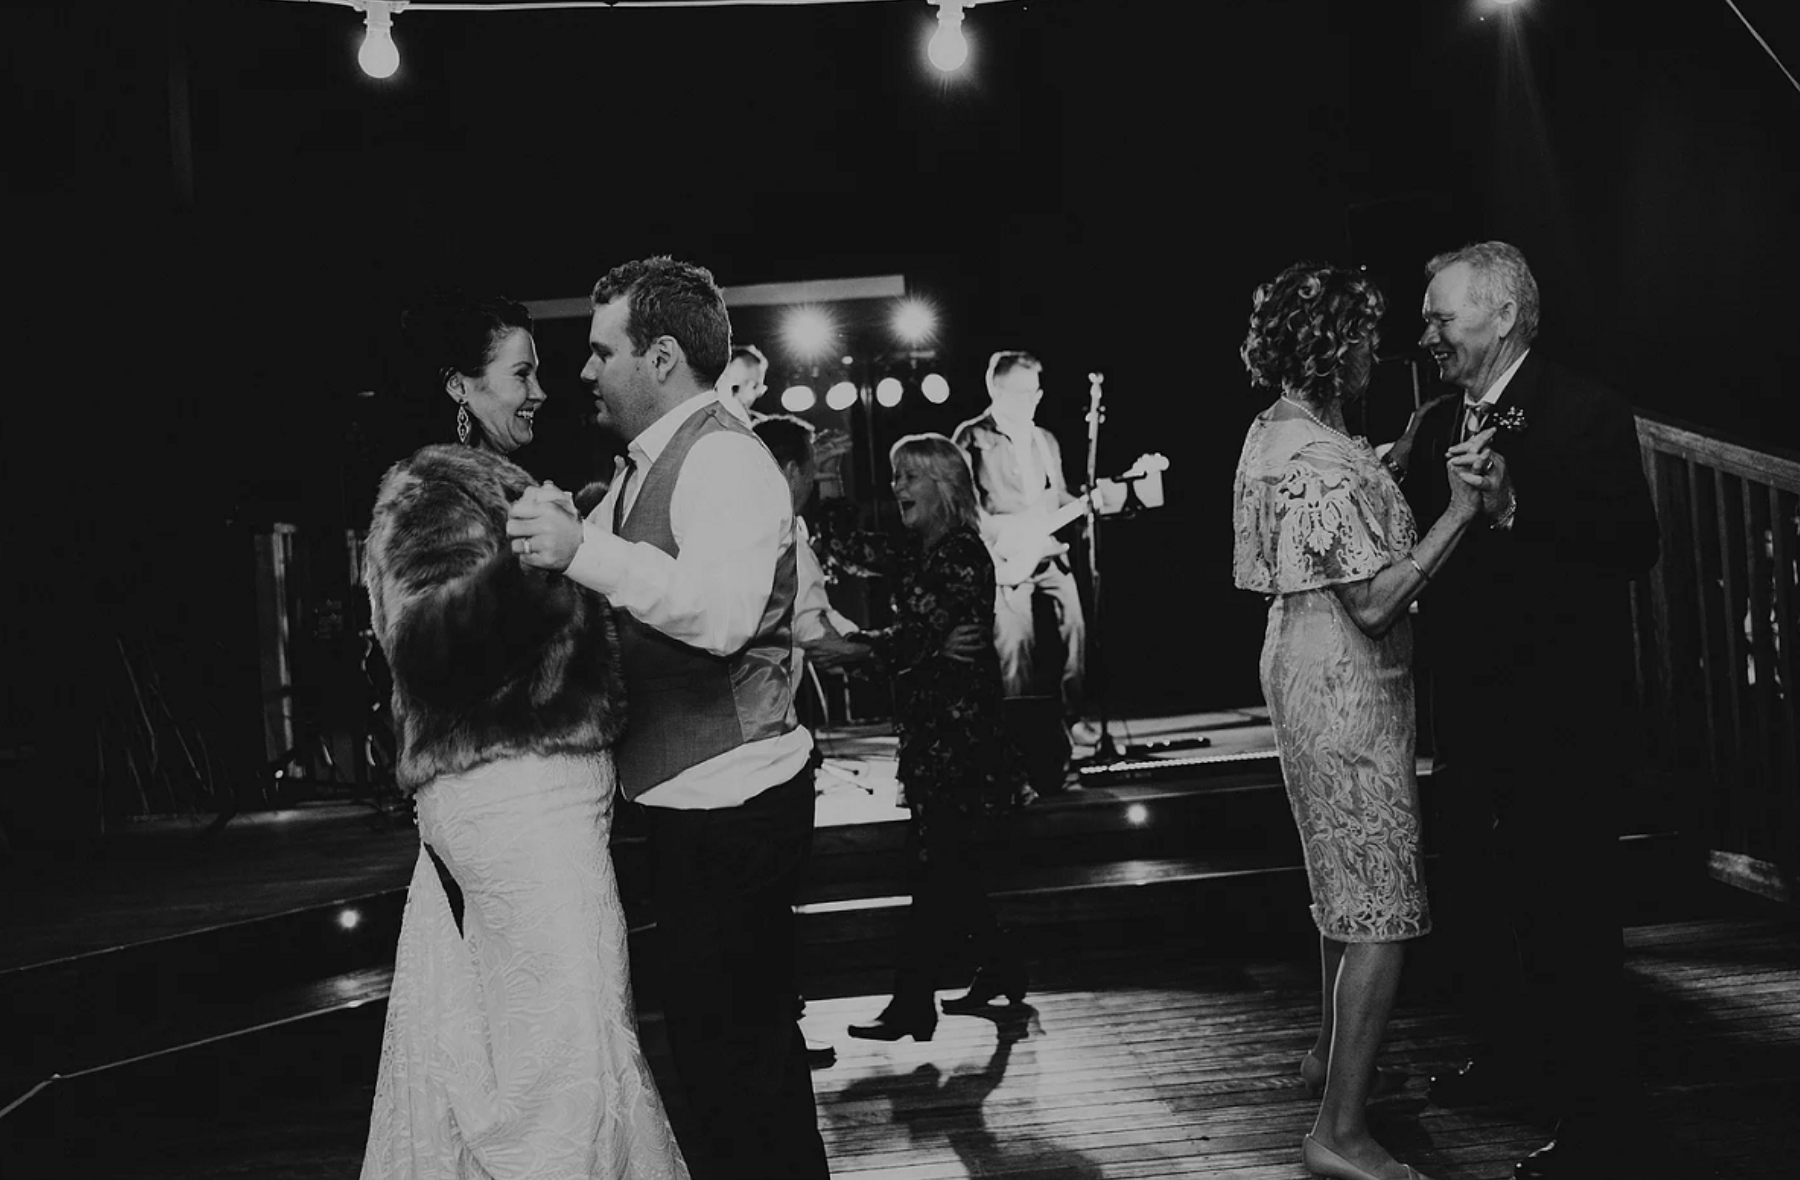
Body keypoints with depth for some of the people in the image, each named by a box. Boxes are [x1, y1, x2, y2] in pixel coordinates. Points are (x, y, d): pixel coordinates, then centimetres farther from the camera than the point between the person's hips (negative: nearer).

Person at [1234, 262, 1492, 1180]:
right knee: (1383, 908, -8)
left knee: (1344, 879, 24)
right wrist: (1460, 512, -22)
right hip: (1346, 691, -11)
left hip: (1310, 674, 11)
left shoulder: (1274, 433, 8)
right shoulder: (1321, 466, -23)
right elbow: (1375, 600, -25)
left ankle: (1334, 1051, 40)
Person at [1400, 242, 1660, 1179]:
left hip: (1561, 709, -7)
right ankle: (1509, 1058, 37)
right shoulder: (1441, 426, 10)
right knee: (1475, 892, 18)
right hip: (1475, 705, 8)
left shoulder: (1586, 413, -11)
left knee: (1567, 906, -1)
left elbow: (1635, 543, -20)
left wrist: (1515, 507, -27)